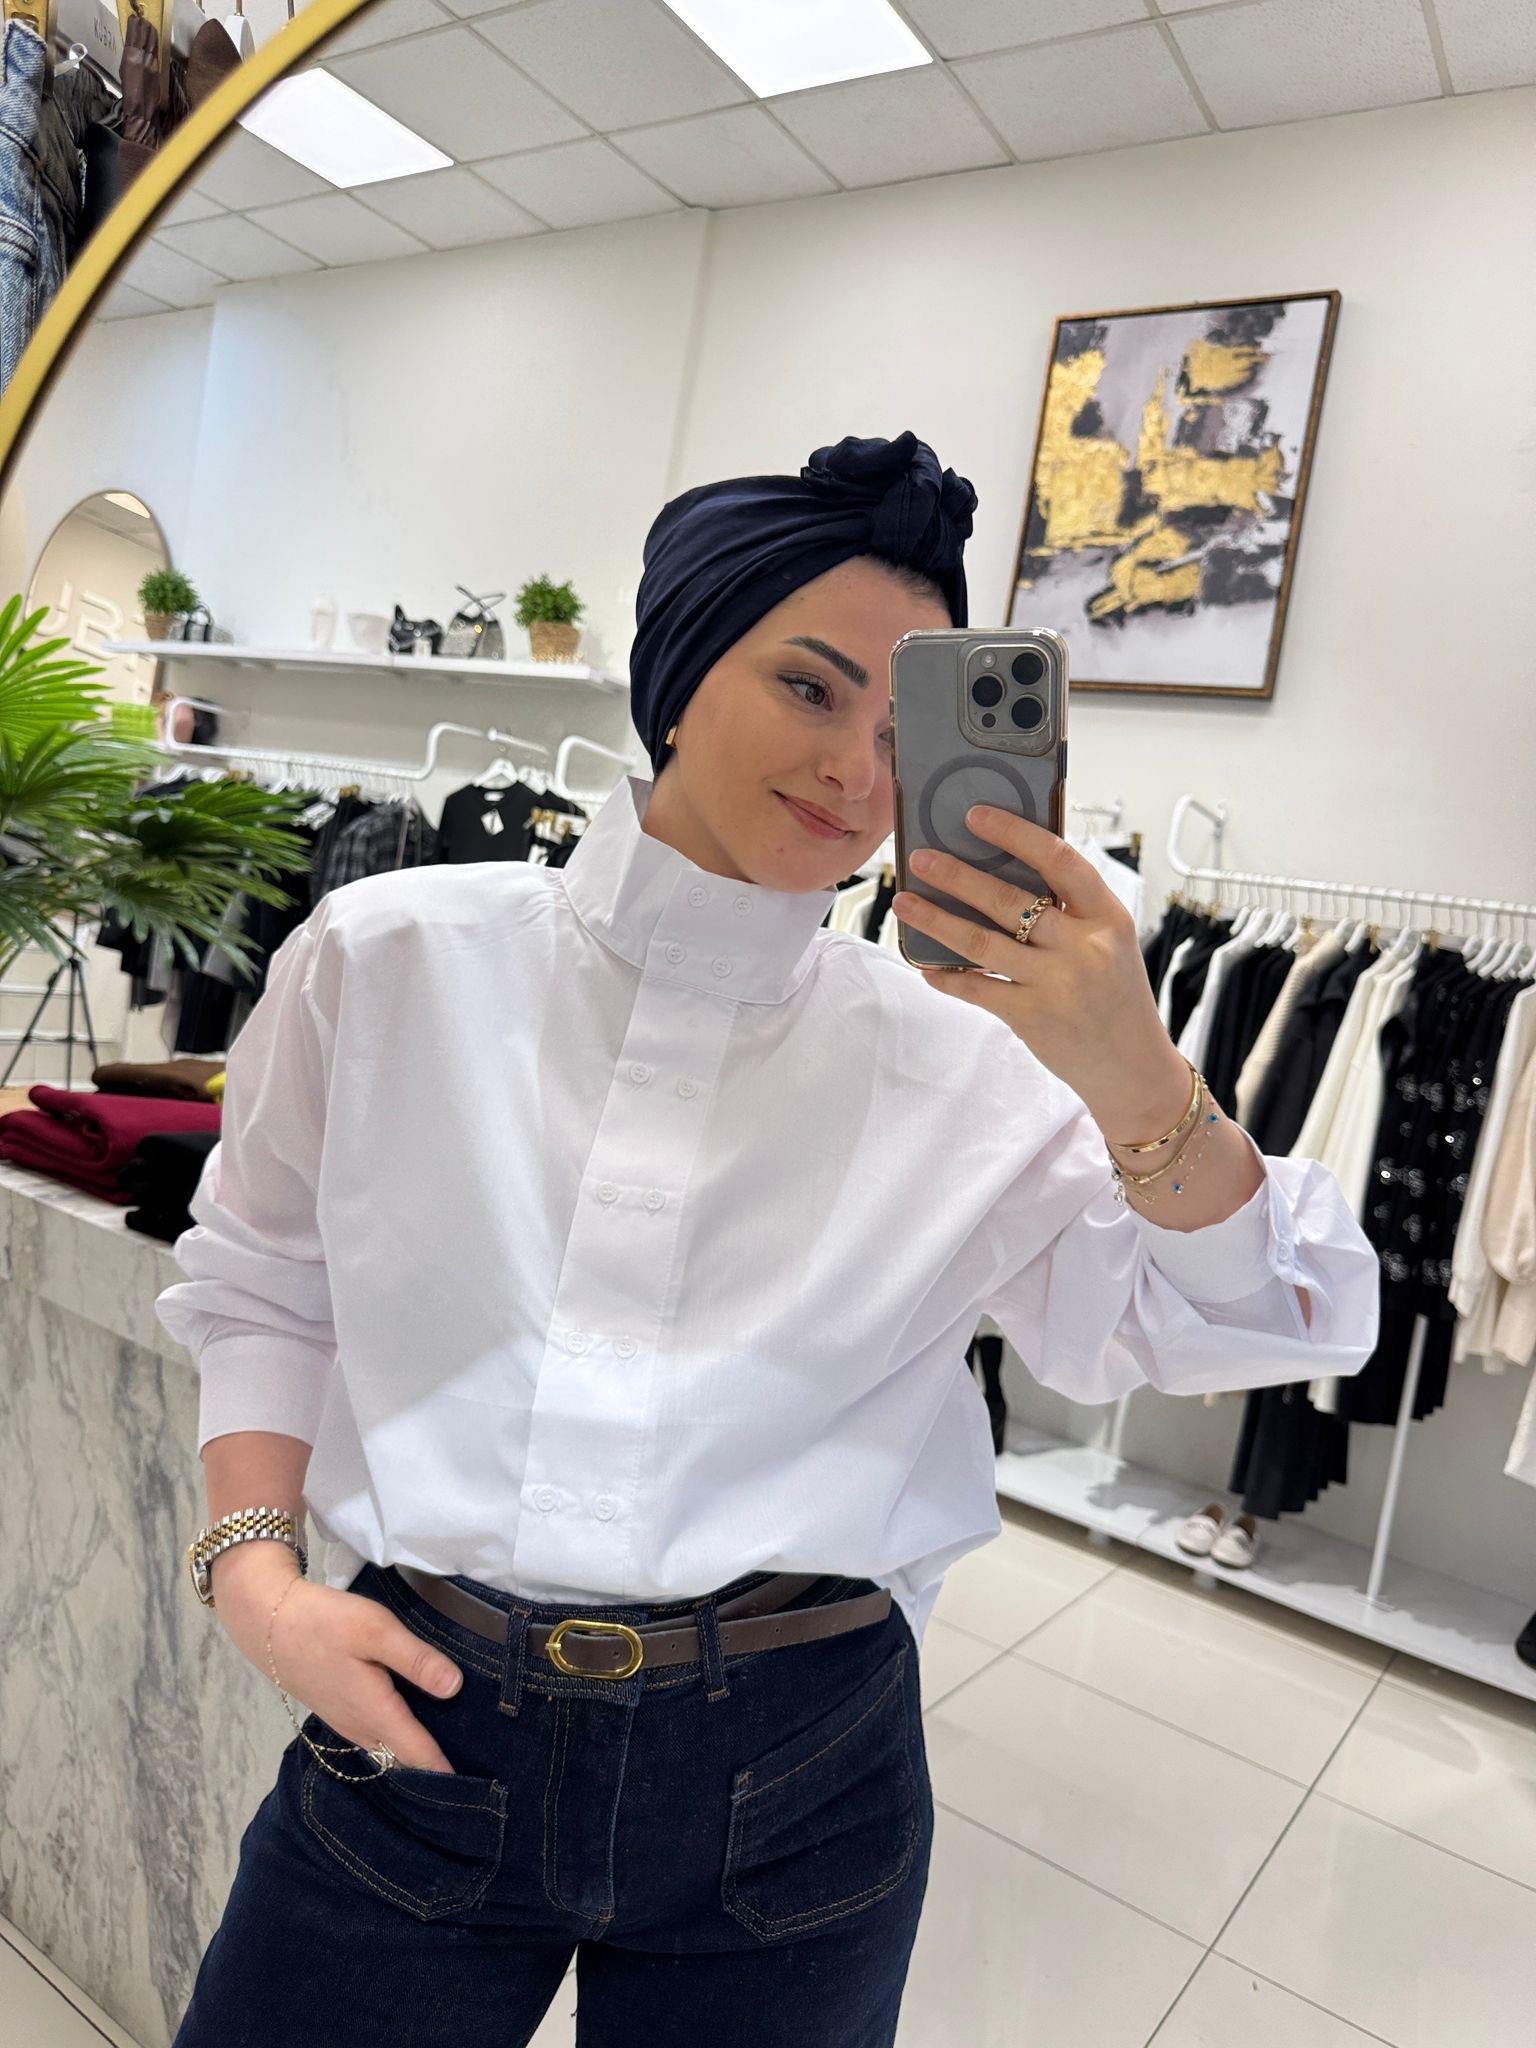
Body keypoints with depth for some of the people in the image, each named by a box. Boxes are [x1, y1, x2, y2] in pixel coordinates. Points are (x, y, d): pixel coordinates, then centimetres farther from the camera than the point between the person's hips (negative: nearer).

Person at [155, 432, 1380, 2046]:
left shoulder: (960, 1067, -7)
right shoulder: (393, 958, -5)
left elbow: (1281, 1325, -9)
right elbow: (259, 1282, 7)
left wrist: (1135, 1084, -26)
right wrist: (255, 1564, -5)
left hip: (789, 1782, 1)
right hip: (417, 1723, 1)